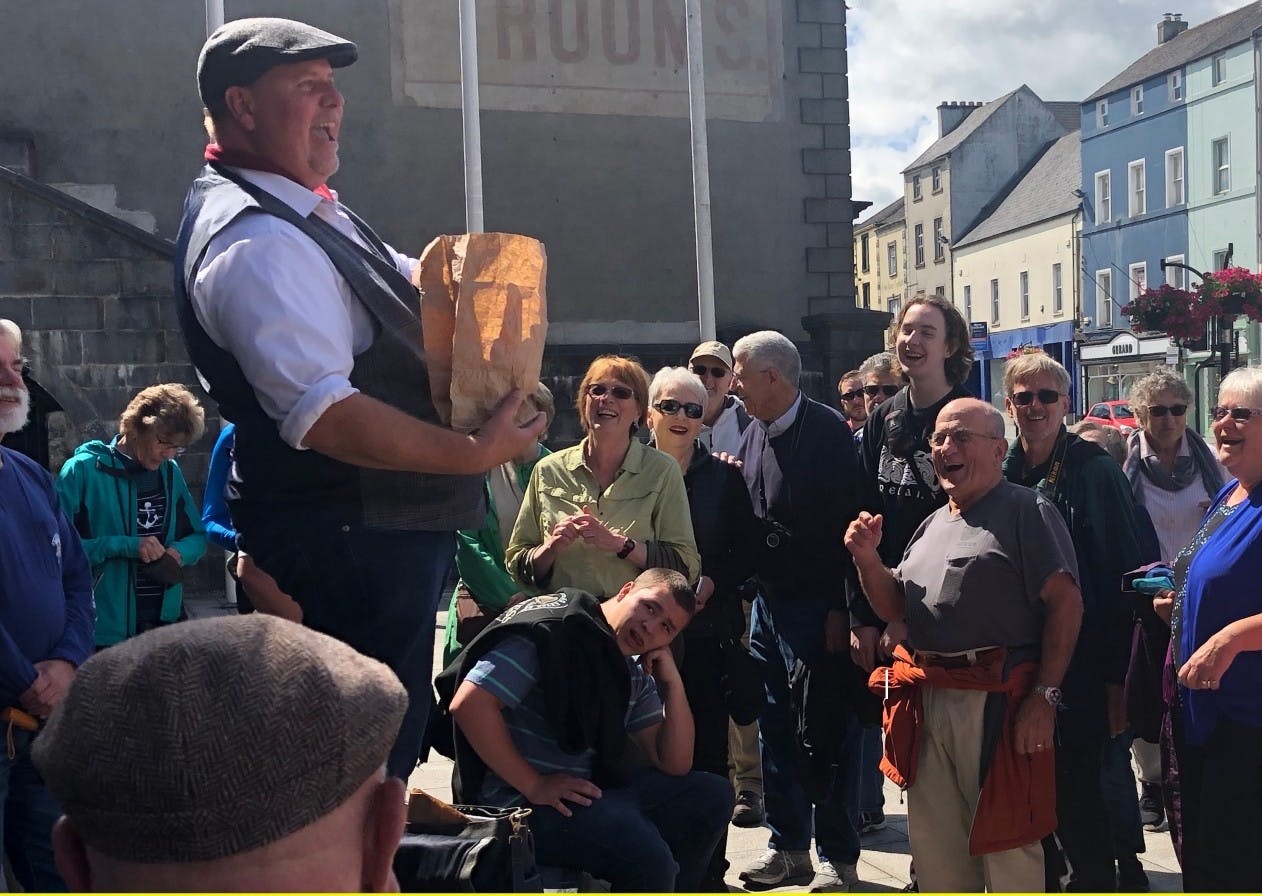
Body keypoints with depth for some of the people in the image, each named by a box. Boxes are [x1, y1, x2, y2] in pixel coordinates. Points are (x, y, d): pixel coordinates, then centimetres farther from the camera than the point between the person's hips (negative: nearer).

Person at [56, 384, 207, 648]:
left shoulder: (170, 471, 9)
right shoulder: (83, 470, -8)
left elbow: (197, 536, 16)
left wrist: (179, 552, -5)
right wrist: (124, 546, -22)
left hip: (167, 619, 5)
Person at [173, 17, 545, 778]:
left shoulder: (306, 214, 13)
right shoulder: (255, 243, -21)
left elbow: (407, 281, 27)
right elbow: (325, 415, -31)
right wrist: (473, 454, -25)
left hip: (394, 524, 11)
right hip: (349, 549, -11)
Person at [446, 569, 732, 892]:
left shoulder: (636, 674, 12)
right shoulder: (552, 631, -13)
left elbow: (674, 765, 11)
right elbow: (468, 704, -24)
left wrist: (672, 683, -2)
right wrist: (534, 786, -20)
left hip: (590, 789, 9)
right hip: (520, 802, -9)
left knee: (713, 795, 7)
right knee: (646, 853, -30)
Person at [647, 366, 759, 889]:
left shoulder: (724, 478, 8)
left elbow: (747, 555, 6)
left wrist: (711, 582, -9)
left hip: (707, 634, 0)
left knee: (706, 750, 1)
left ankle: (708, 870, 12)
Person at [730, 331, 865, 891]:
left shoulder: (827, 431, -11)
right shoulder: (754, 436, 12)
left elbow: (846, 522, -15)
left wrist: (841, 608, -18)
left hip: (816, 607, -7)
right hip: (768, 603, 8)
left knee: (827, 730, 0)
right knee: (774, 728, 12)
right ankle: (788, 848, 23)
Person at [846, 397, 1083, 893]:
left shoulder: (1027, 510, -3)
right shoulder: (934, 523, 20)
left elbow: (1066, 602, -11)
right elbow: (895, 606, 21)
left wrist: (1044, 696, -17)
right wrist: (867, 557, 3)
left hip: (997, 700, -7)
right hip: (928, 699, 7)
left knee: (1006, 842, 0)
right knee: (933, 842, 14)